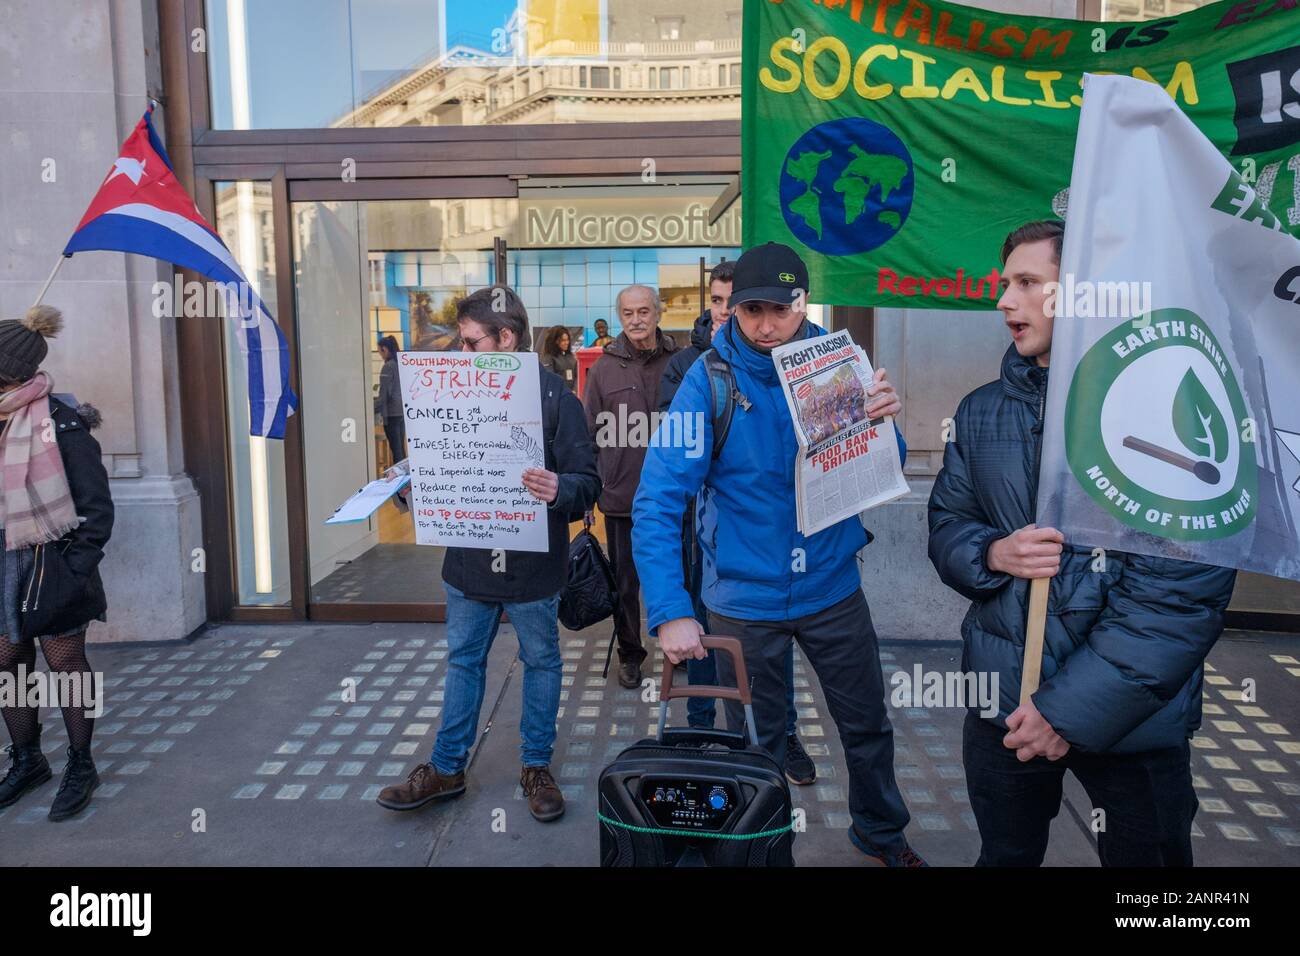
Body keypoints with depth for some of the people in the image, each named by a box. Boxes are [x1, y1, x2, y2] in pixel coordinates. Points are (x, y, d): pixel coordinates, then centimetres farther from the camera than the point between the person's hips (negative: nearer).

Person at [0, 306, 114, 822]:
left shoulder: (60, 424, -15)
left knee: (66, 668, 7)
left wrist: (74, 569, -13)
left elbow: (96, 508, -13)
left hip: (49, 570, -6)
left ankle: (81, 766, 23)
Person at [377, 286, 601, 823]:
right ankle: (446, 768, 29)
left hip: (532, 563, -5)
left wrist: (558, 489, -35)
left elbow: (587, 483, -15)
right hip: (470, 558, 5)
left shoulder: (553, 396, -11)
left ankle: (536, 766, 29)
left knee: (541, 662, 12)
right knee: (463, 660, 15)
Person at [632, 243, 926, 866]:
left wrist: (883, 423, -23)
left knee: (867, 724, 20)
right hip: (744, 598, -3)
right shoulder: (710, 380, -16)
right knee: (756, 745, 16)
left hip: (831, 584, 3)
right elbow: (658, 500, -20)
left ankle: (881, 833, 47)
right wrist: (670, 611, -28)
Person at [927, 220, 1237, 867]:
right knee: (1005, 856, 20)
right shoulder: (981, 412, 6)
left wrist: (1073, 709, -18)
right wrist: (992, 553, -14)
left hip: (1131, 717, -4)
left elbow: (1188, 585, -17)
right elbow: (946, 527, 10)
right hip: (1002, 703, 4)